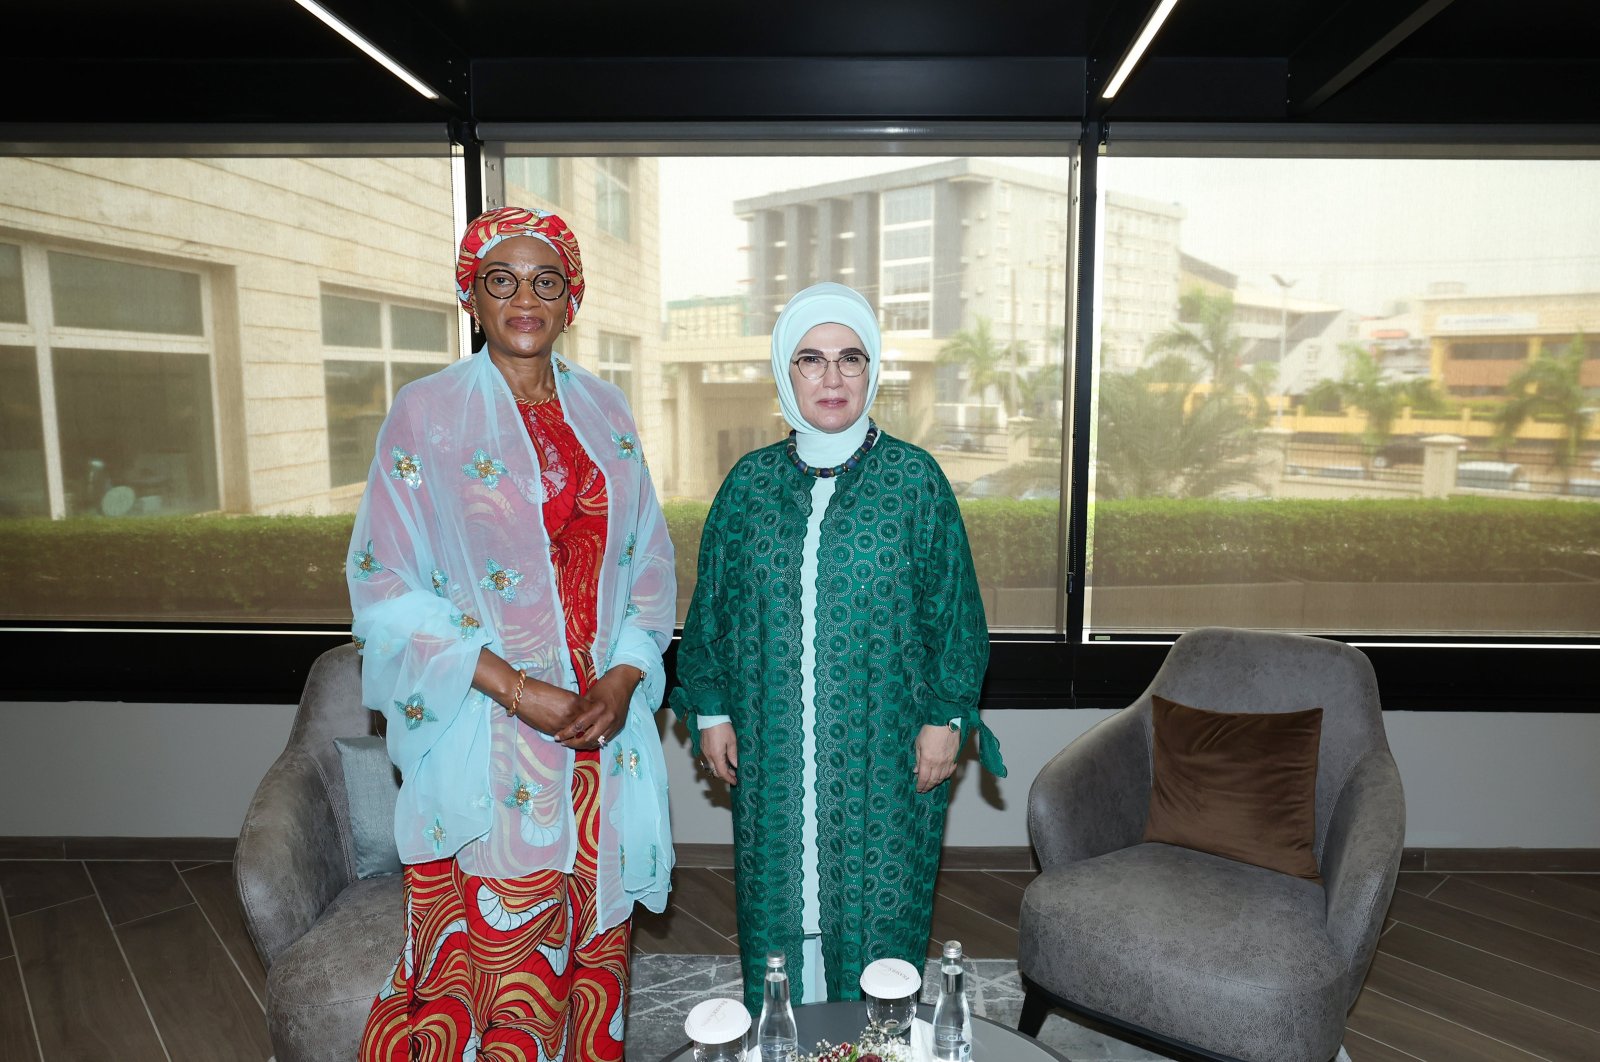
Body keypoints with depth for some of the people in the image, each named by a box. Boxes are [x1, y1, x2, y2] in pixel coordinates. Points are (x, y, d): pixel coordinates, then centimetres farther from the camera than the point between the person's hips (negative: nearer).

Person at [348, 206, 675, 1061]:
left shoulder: (604, 410, 8)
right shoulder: (427, 414, -4)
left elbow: (649, 561, 9)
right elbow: (386, 585, -8)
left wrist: (626, 675, -6)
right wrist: (514, 687, -15)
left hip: (606, 728, 4)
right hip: (488, 740, -4)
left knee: (594, 937, 15)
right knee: (489, 949, 4)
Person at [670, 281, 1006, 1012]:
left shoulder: (915, 479, -4)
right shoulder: (750, 482, 2)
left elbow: (952, 606, -1)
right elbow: (712, 605, 8)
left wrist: (946, 716, -4)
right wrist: (711, 710, 5)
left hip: (884, 749, -2)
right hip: (773, 748, 2)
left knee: (877, 905, 8)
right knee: (778, 894, 13)